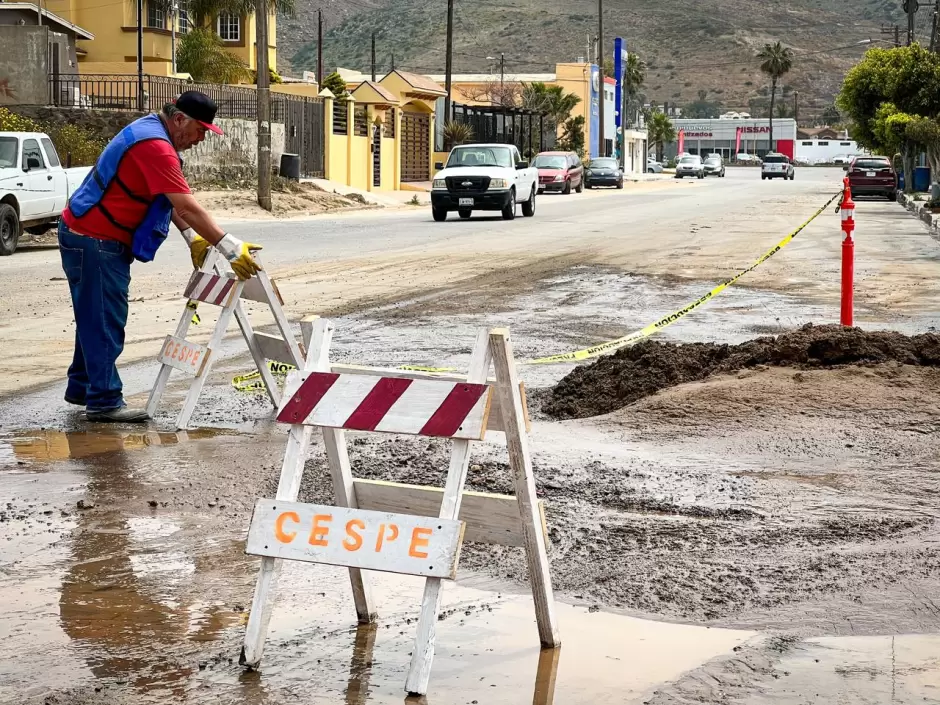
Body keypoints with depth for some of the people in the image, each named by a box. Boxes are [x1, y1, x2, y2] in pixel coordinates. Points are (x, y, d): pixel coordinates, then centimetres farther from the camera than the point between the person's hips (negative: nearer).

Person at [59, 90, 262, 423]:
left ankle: (81, 387, 26)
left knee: (96, 317, 17)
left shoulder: (151, 132, 10)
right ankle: (104, 401, -3)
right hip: (93, 241, -11)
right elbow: (188, 208, -28)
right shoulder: (155, 146, -24)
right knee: (105, 321, -7)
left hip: (96, 238, 11)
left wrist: (192, 238, 5)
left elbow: (171, 200, 14)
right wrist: (231, 248, -27)